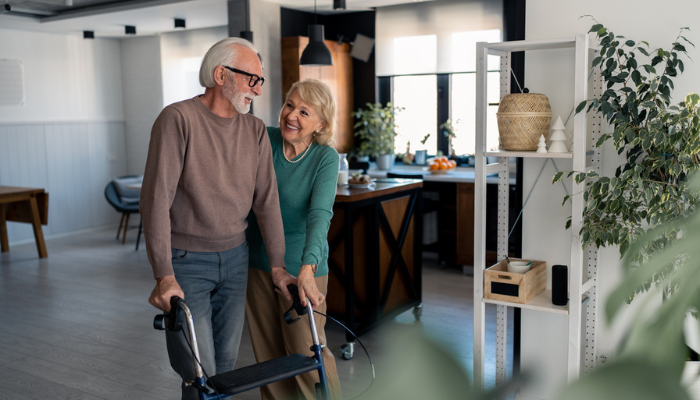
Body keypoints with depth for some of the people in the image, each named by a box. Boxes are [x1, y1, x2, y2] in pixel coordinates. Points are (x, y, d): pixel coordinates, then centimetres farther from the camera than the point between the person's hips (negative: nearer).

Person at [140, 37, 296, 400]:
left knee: (226, 363, 14)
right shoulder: (178, 119, -14)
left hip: (235, 257, 5)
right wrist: (165, 276, -26)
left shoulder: (255, 130, 3)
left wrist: (278, 265, -4)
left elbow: (266, 200, 2)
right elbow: (156, 199, -20)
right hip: (187, 262, -5)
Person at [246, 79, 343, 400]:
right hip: (258, 262, 4)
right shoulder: (265, 139, -4)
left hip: (301, 267, -4)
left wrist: (307, 268, -41)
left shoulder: (325, 158, -15)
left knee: (306, 353, 0)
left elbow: (320, 214, -27)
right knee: (267, 351, 14)